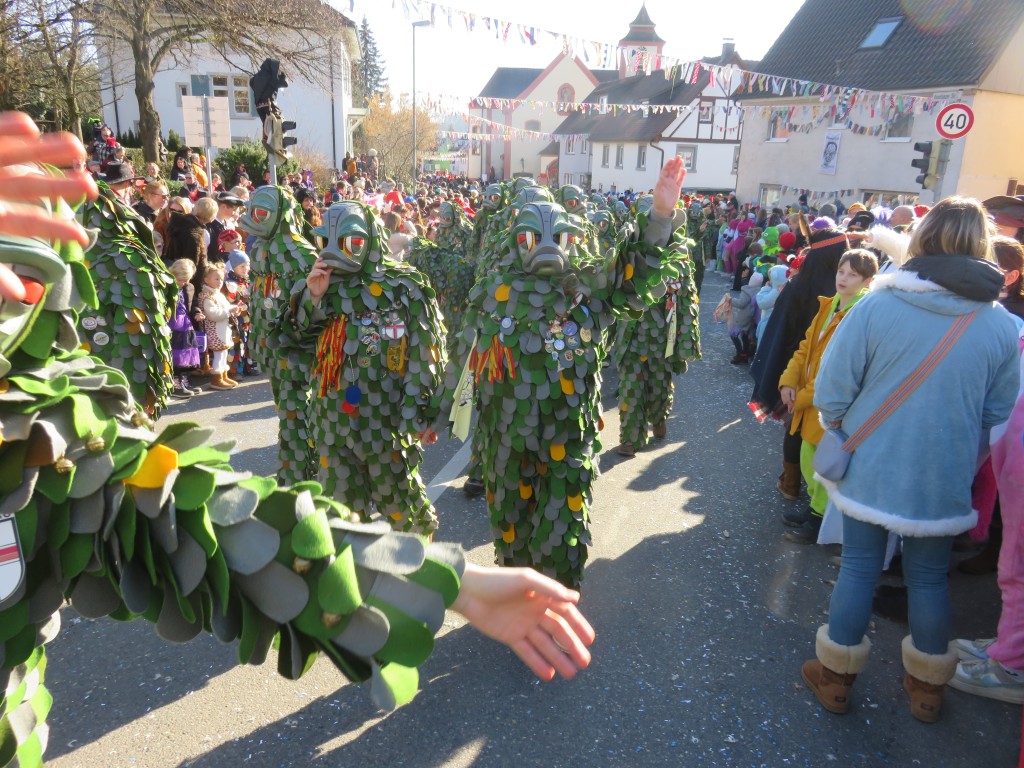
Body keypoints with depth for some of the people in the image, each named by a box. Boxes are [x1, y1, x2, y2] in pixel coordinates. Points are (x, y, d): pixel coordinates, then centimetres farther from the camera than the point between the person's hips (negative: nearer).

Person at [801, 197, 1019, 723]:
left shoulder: (877, 305, -15)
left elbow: (832, 389, -11)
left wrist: (842, 431, 8)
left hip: (870, 469, -1)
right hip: (944, 481, 2)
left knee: (859, 568, 13)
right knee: (929, 577, 18)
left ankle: (835, 677, 28)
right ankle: (927, 688, 36)